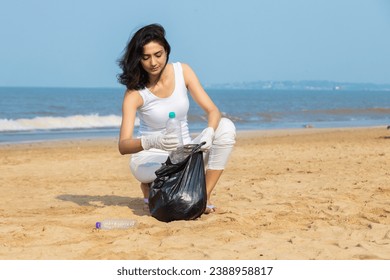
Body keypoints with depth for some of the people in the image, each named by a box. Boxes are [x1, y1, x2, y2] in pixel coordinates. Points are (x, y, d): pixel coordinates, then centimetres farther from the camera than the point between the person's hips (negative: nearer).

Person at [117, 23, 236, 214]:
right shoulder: (135, 92, -16)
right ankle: (151, 188, -1)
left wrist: (209, 132, -33)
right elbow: (123, 146, -25)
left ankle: (204, 196, -16)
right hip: (151, 158, -4)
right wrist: (151, 141, -47)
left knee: (226, 127, -22)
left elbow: (212, 111, -9)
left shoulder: (182, 72, -5)